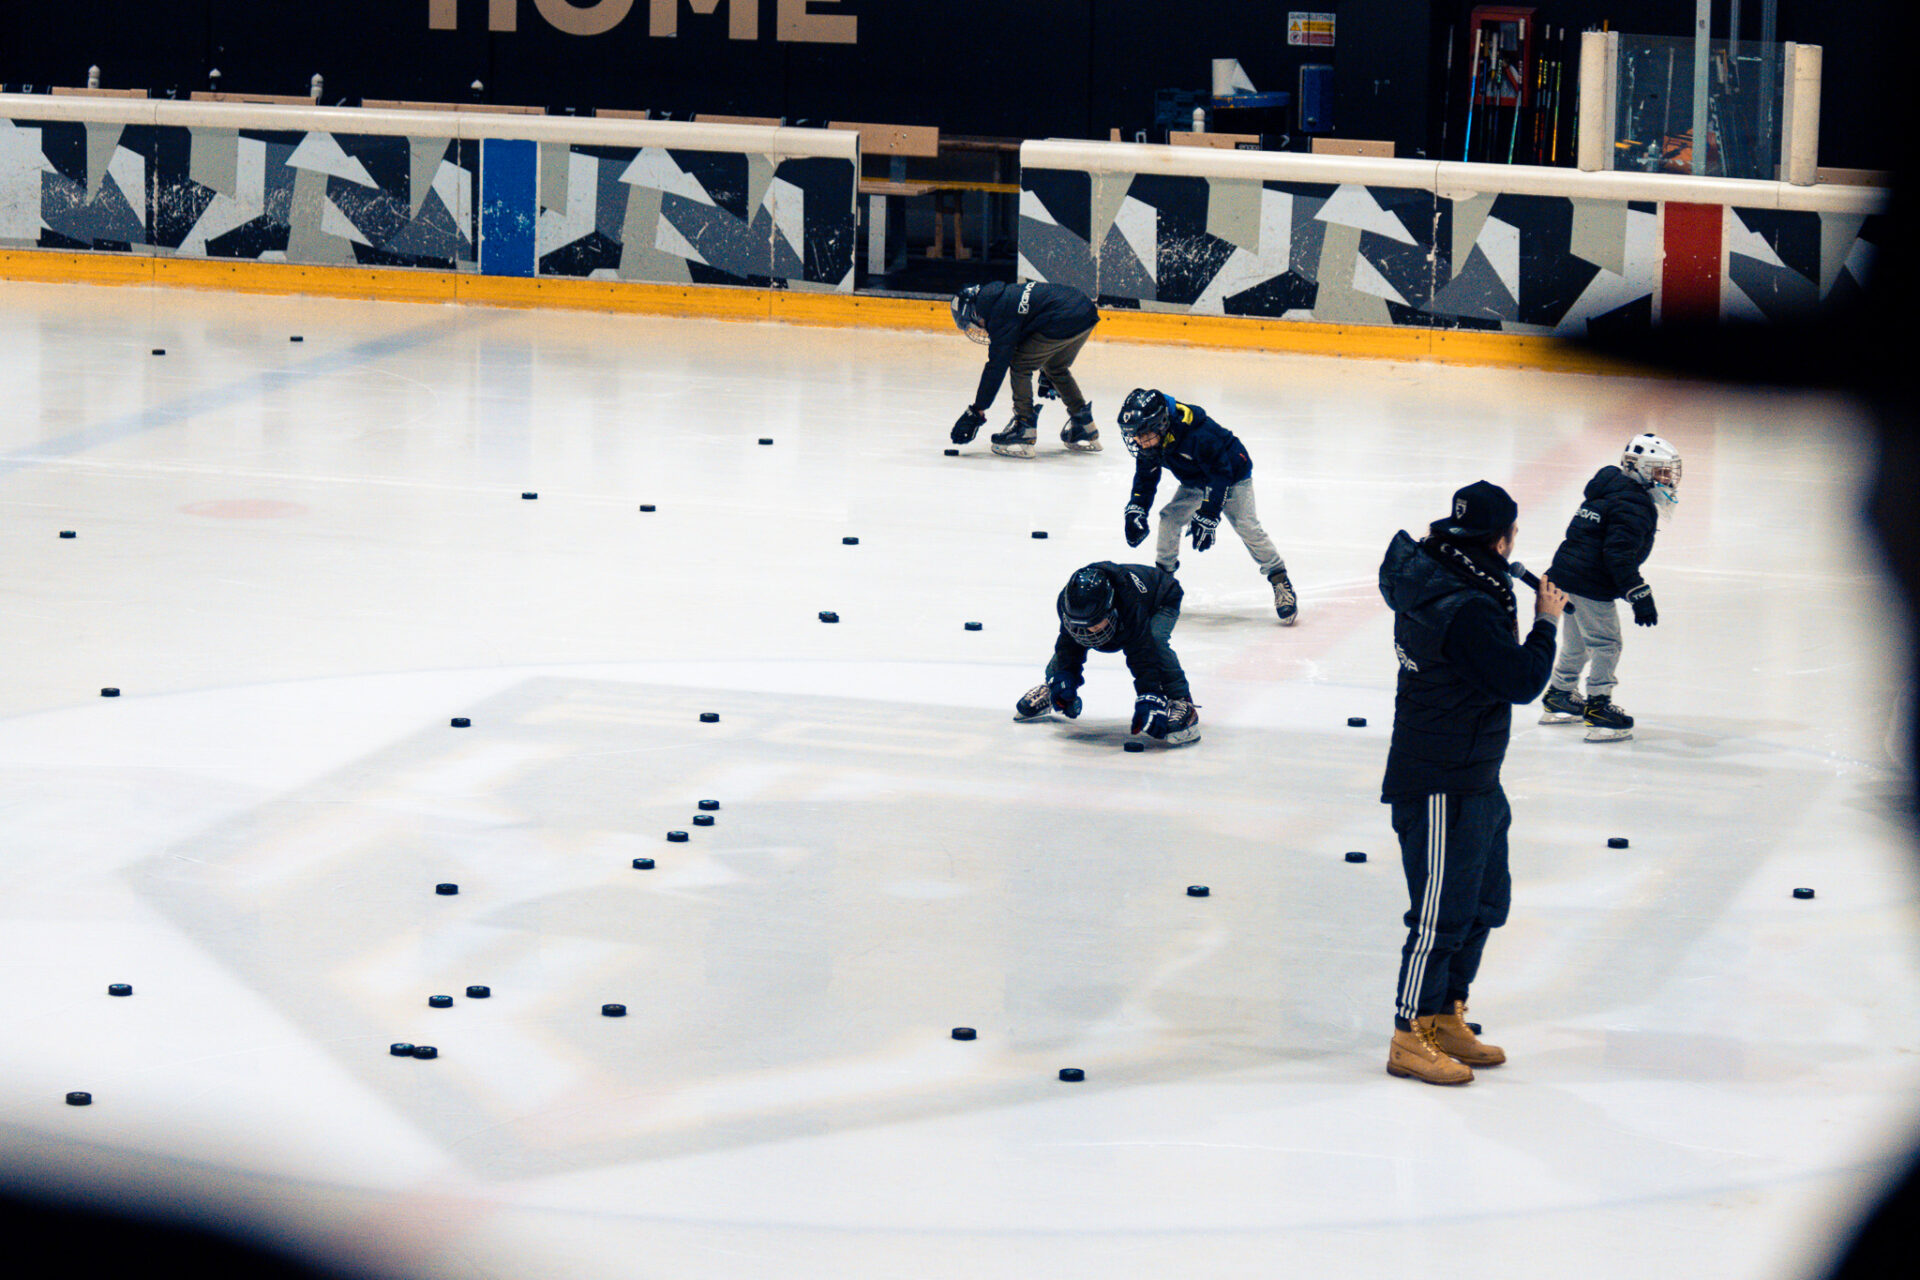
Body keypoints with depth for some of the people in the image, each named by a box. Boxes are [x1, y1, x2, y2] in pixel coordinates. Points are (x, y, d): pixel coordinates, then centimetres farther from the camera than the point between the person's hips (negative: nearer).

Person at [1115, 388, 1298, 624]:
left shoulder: (1198, 434, -40)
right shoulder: (1148, 443, -17)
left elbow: (1220, 474, -34)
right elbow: (1146, 476, -1)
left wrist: (1207, 516, -35)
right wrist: (1136, 509, -12)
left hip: (1232, 473, -7)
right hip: (1195, 480, 7)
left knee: (1247, 526, -19)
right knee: (1170, 518, -6)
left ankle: (1280, 581, -9)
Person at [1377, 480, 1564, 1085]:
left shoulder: (1434, 581, 7)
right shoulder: (1466, 613, -25)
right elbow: (1523, 681, -22)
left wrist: (1515, 612, 8)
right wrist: (1545, 622, -8)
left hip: (1474, 782, 11)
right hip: (1441, 790, -11)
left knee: (1485, 901, 19)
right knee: (1444, 912, -3)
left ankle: (1445, 1018, 29)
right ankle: (1410, 1038, 6)